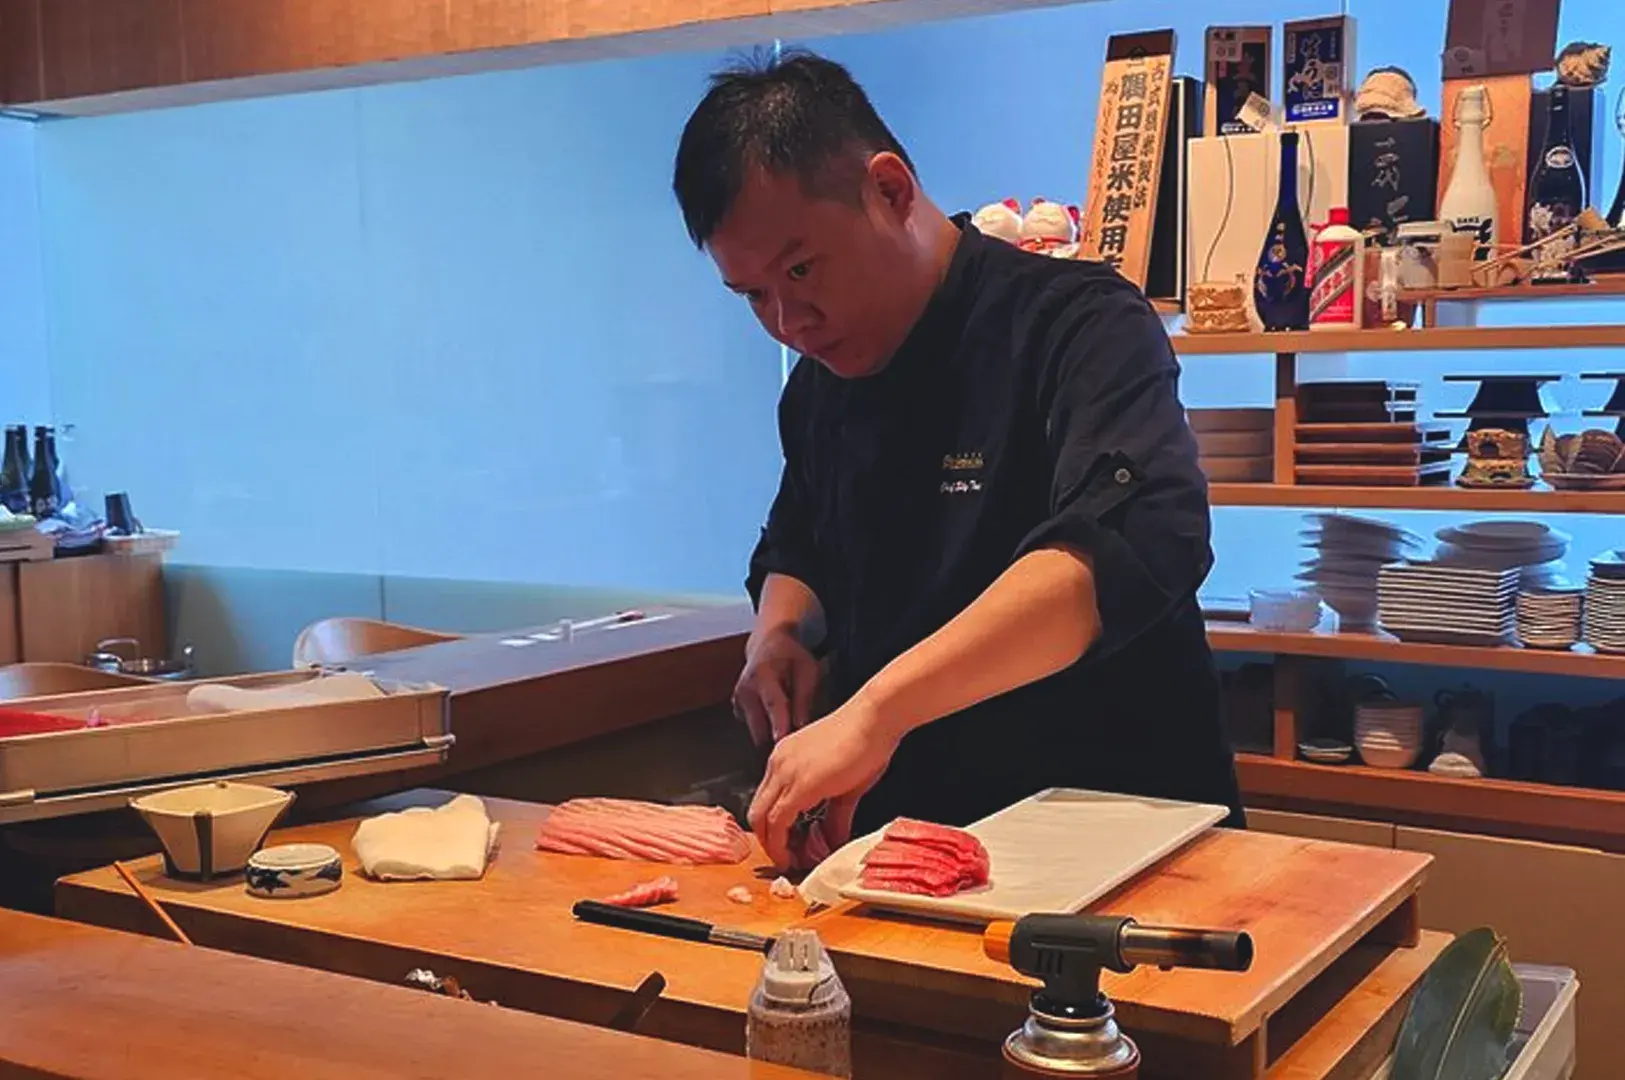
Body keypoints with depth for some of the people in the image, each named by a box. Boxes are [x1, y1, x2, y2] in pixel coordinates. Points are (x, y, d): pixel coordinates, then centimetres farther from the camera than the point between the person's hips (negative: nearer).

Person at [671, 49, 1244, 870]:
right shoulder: (817, 385, 11)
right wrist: (780, 634, 2)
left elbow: (1135, 540, -30)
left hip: (1115, 833, -6)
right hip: (913, 839, 6)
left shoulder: (1074, 324, -12)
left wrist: (874, 708, -37)